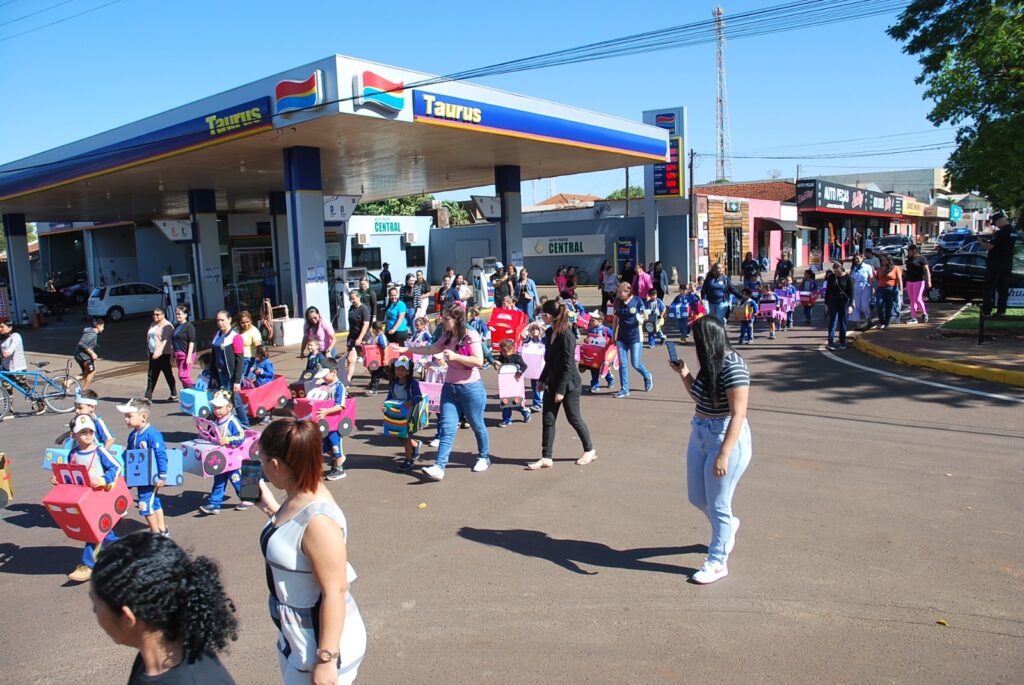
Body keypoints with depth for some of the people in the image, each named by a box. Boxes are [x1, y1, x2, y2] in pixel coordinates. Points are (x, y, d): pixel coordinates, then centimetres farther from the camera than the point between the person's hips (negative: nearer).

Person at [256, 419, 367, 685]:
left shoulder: (318, 520, -30)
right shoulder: (297, 499, -4)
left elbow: (334, 592, -25)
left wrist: (326, 659, -21)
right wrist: (270, 507, 10)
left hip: (320, 643, -9)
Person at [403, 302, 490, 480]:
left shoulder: (471, 335, -14)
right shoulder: (447, 336, 8)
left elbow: (479, 361, -21)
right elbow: (431, 349, 20)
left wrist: (455, 356, -26)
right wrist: (407, 349, 15)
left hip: (471, 389, -6)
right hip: (450, 387, 6)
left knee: (477, 425, 11)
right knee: (446, 428, -4)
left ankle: (484, 458, 33)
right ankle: (439, 467, -11)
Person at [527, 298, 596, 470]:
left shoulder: (566, 336, -21)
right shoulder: (549, 333, 4)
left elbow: (568, 366, -20)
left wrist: (561, 390, -20)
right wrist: (543, 379, 19)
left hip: (569, 384, -8)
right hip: (552, 383, 8)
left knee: (574, 418, 6)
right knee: (548, 419, 5)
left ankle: (590, 451, 26)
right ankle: (547, 458, 10)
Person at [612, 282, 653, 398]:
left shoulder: (637, 301, -9)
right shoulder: (618, 302, 2)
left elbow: (643, 316, -2)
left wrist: (641, 321, -26)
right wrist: (614, 335, 12)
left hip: (635, 336, -4)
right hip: (622, 337, 4)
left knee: (635, 363, 1)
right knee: (622, 363, 3)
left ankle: (648, 377, 31)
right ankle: (624, 389, 13)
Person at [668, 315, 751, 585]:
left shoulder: (733, 367, -21)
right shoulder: (711, 364, 7)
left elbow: (738, 414, -23)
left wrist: (724, 455, -25)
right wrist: (684, 374, 7)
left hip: (726, 441, -9)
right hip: (700, 436, 9)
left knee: (717, 505, 4)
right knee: (697, 497, 19)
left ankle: (717, 563, 22)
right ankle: (728, 525, 49)